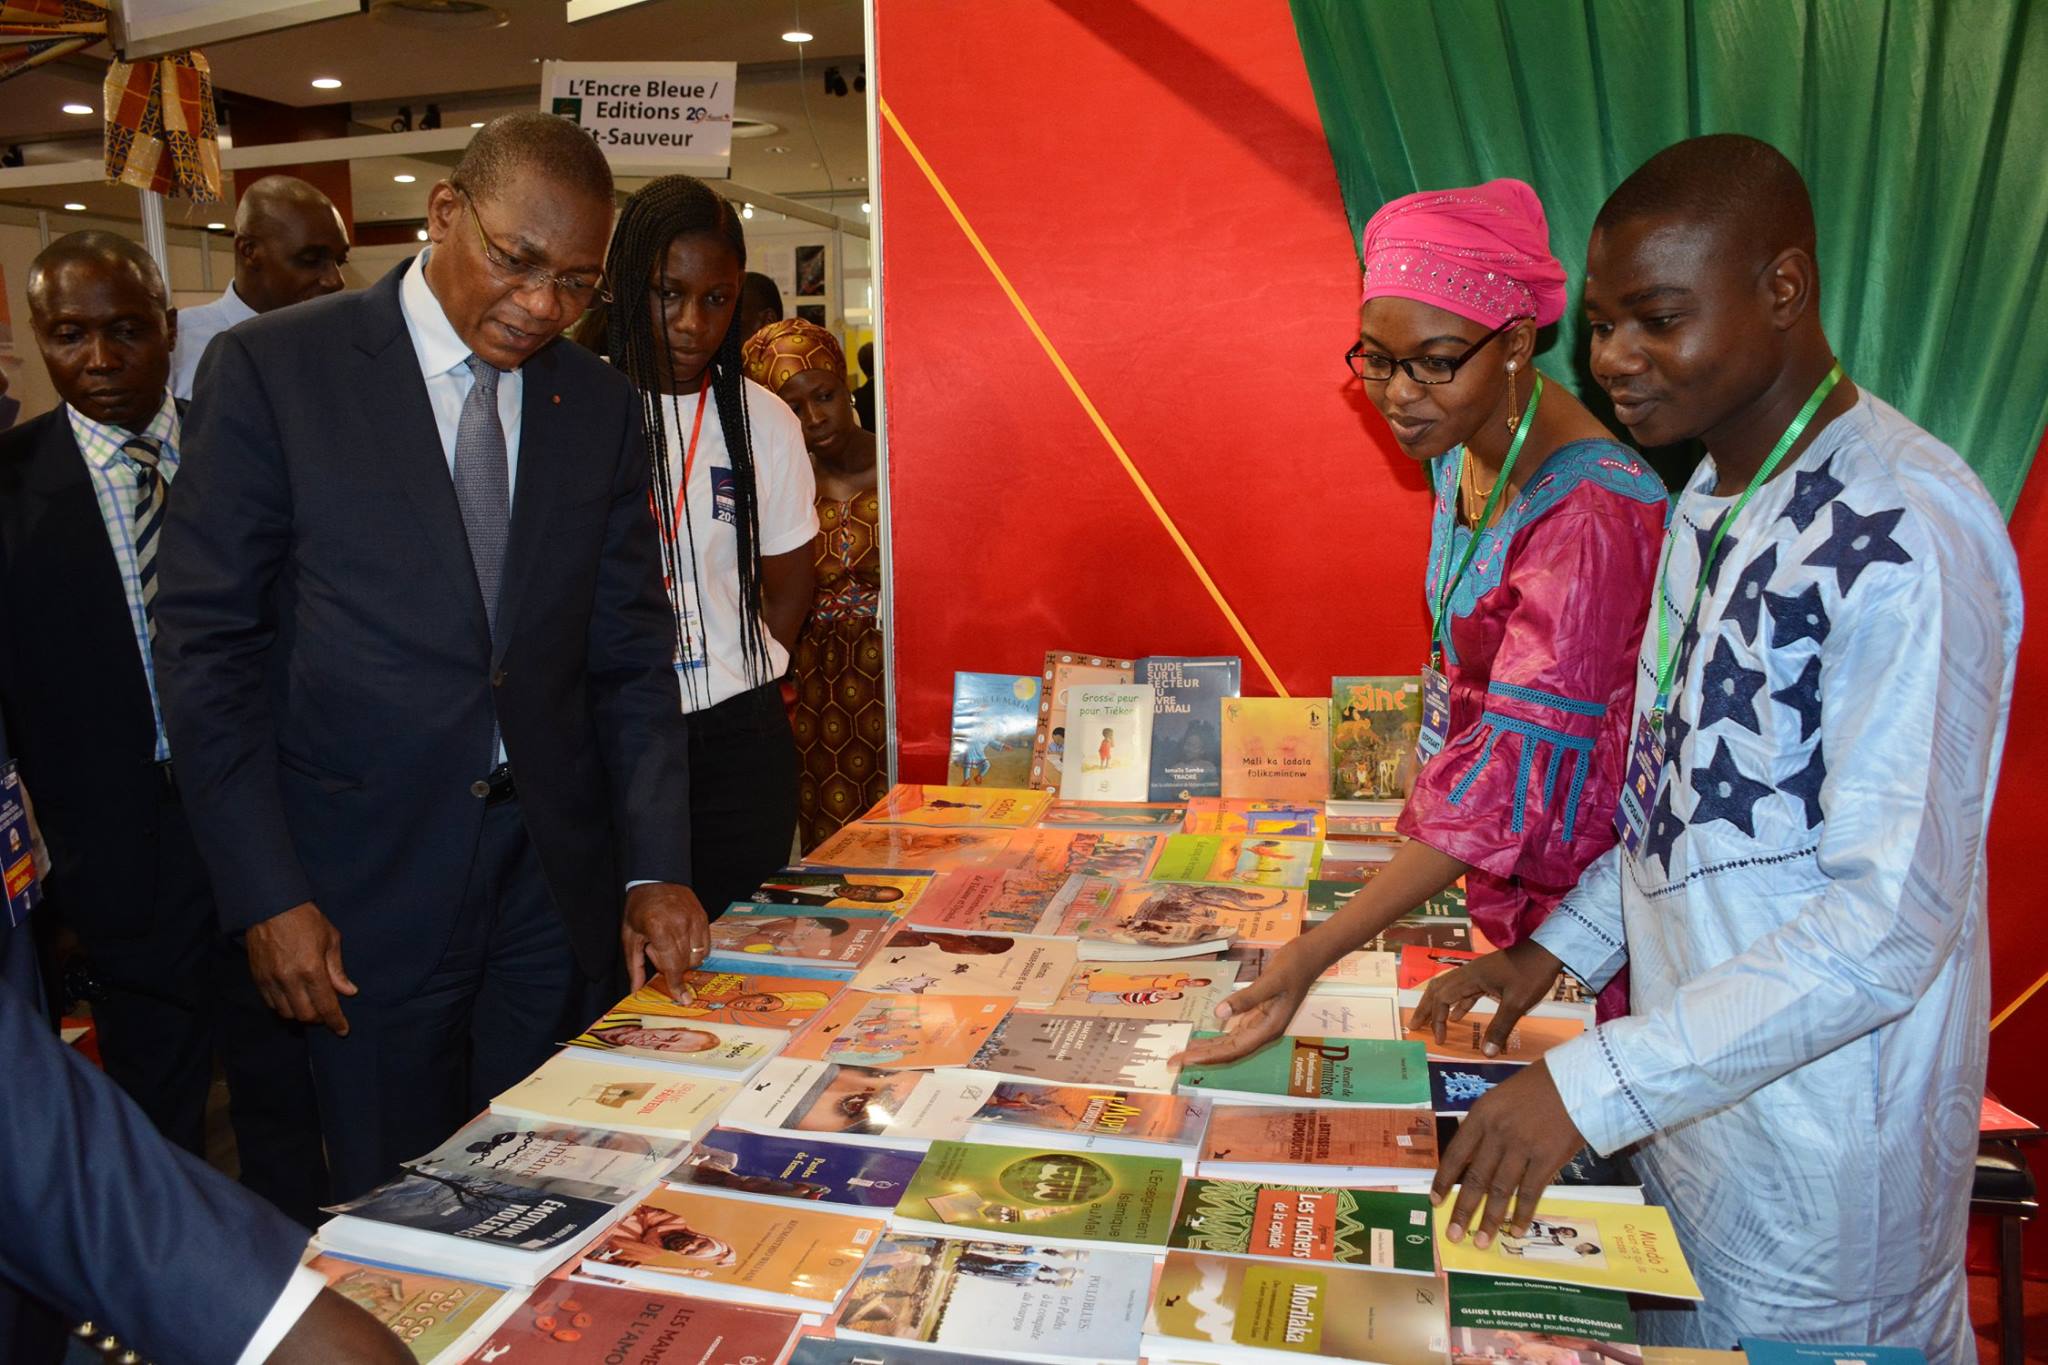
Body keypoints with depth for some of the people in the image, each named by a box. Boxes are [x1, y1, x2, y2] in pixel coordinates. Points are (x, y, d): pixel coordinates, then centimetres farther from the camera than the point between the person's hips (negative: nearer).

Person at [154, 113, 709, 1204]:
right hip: (367, 888, -3)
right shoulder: (271, 368, -6)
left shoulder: (598, 407, 4)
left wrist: (655, 869, -5)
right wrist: (267, 896, -10)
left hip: (560, 883, 3)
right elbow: (207, 644, -6)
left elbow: (630, 652, 5)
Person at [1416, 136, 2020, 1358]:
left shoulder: (1904, 534, -23)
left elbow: (1889, 920, -26)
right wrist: (1555, 953, 7)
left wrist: (1591, 1089, -27)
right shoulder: (1714, 499, 6)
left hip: (1819, 1131, -8)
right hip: (1690, 1078, 8)